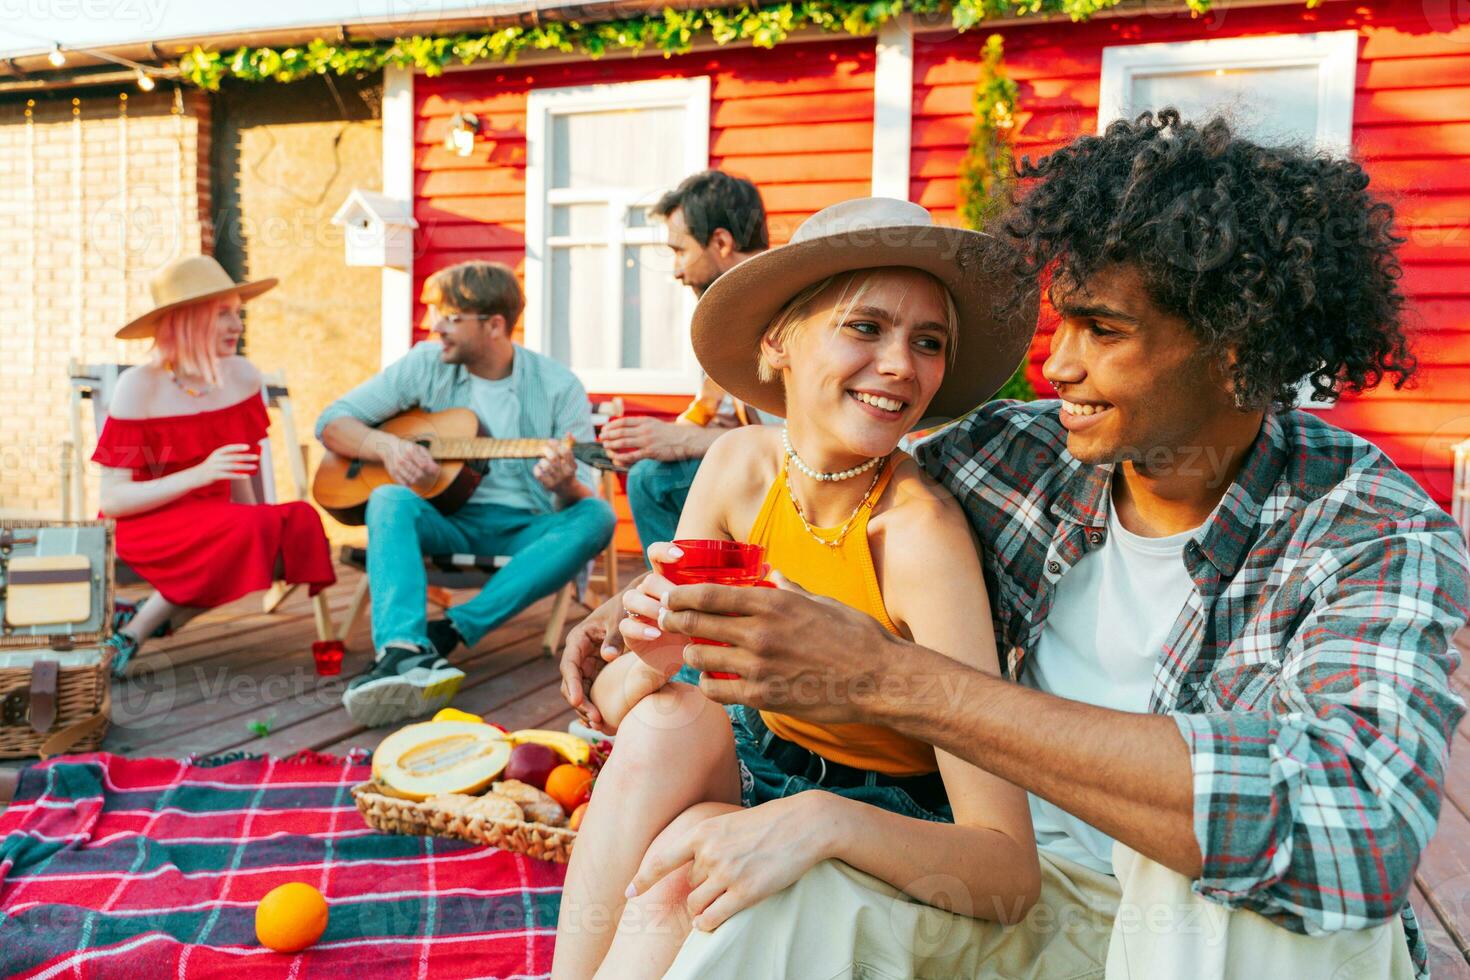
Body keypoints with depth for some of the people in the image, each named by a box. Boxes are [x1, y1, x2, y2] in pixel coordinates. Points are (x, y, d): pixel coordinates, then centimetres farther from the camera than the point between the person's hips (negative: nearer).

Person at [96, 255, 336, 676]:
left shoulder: (241, 376, 3)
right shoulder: (139, 387, -11)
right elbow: (111, 501, -14)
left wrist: (263, 538, -4)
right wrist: (199, 474, -26)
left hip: (216, 523, 5)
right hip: (142, 528, -5)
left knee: (300, 524, -26)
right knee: (252, 526, -33)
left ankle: (167, 618, -14)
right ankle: (130, 633, -17)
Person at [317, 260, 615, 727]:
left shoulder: (558, 387, -3)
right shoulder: (426, 364, 4)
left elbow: (583, 499, -5)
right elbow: (333, 421, 6)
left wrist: (565, 485, -30)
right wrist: (386, 445, -15)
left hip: (525, 530, 0)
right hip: (446, 520, 1)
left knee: (596, 518, -29)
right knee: (389, 500, -29)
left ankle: (451, 631, -32)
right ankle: (405, 651, -52)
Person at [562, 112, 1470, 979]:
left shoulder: (1381, 538, -19)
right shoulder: (1019, 453, -8)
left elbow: (1352, 830, -37)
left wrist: (891, 679, -40)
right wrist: (667, 604, -10)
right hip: (1028, 897, 2)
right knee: (769, 893, -26)